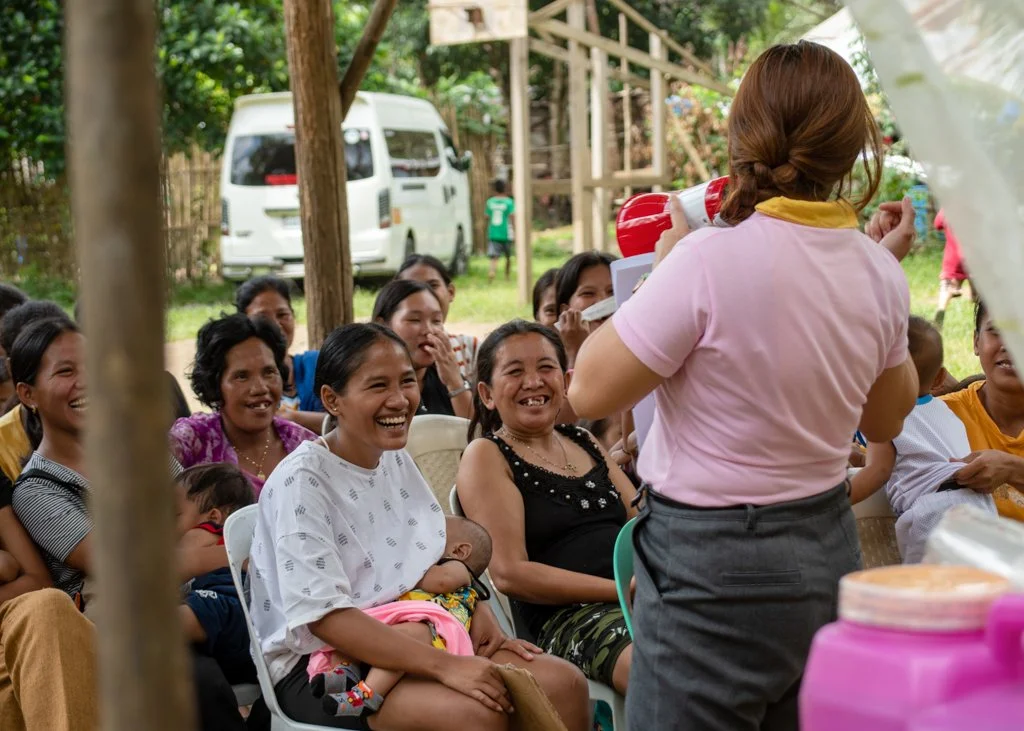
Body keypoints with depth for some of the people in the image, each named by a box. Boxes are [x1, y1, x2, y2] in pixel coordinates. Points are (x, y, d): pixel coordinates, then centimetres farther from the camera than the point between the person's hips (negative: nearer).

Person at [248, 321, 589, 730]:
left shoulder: (398, 461, 9)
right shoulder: (301, 481, -15)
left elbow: (444, 557, 15)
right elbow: (323, 616, -22)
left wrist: (479, 612, -7)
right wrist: (444, 666, -28)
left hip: (411, 640, 8)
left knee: (563, 683, -11)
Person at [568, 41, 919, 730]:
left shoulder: (711, 260, -21)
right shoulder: (879, 273, -1)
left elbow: (591, 391, -14)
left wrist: (662, 264, -4)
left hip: (713, 568, -6)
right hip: (829, 552, 7)